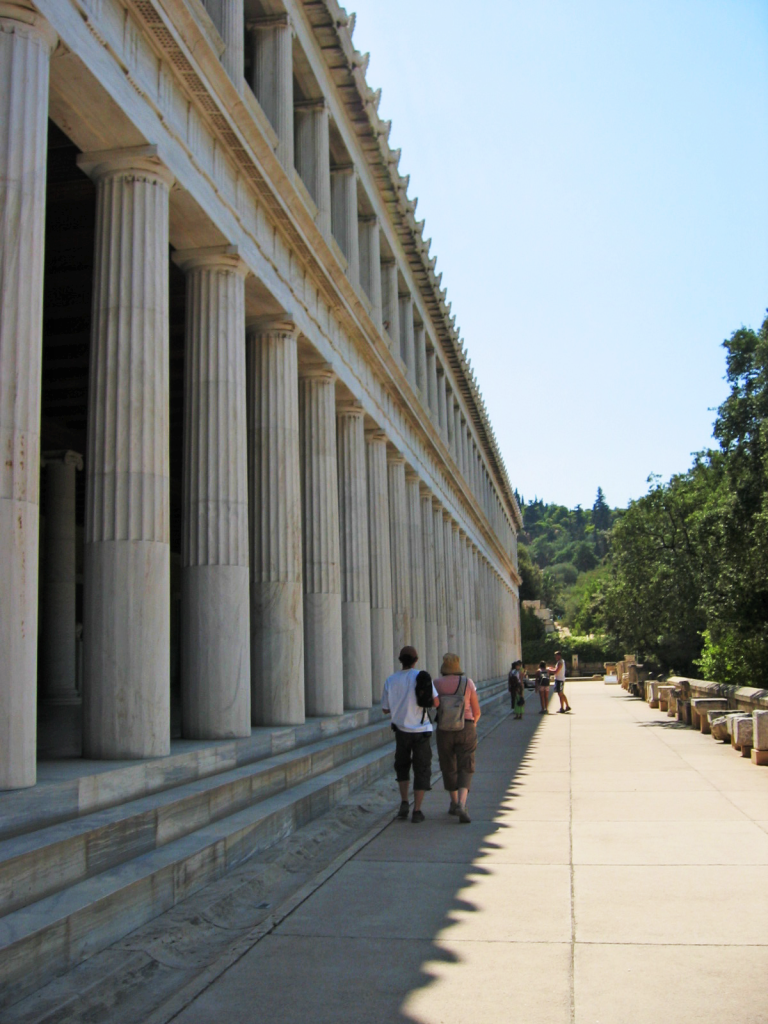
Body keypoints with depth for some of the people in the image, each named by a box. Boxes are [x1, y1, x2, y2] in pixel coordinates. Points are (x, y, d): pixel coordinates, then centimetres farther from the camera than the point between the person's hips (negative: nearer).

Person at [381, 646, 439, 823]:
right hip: (421, 730, -2)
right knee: (421, 770, 8)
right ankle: (417, 811, 6)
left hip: (401, 730, 2)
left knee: (402, 765, 23)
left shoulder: (391, 680, -2)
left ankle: (404, 802, 11)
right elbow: (435, 702, -13)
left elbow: (385, 709, 3)